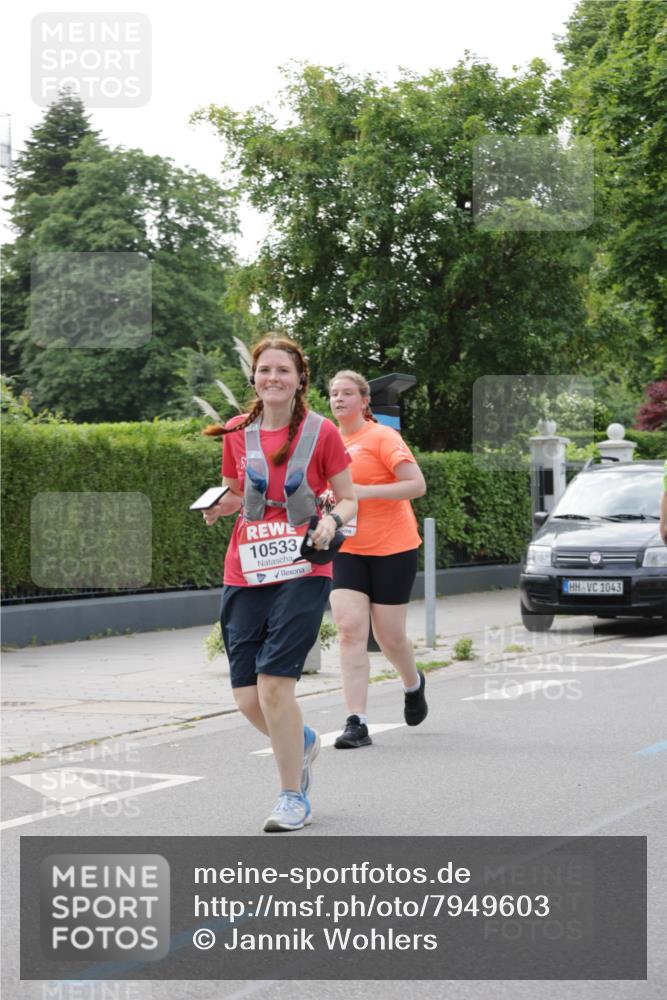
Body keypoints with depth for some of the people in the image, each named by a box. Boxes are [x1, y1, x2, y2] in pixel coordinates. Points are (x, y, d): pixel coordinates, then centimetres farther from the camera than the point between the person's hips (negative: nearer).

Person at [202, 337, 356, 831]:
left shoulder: (321, 432, -1)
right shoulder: (237, 432, 8)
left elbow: (349, 501, 4)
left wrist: (331, 520, -17)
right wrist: (217, 505, -1)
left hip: (303, 572, -4)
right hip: (245, 573, 4)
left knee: (274, 682, -16)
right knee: (247, 696, -1)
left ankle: (294, 797, 2)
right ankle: (302, 740, 33)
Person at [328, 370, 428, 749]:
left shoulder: (382, 437, -9)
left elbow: (417, 485, -17)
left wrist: (364, 491, -23)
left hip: (393, 549, -5)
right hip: (347, 551, 5)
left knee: (390, 636, 3)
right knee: (350, 629, -12)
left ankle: (414, 684, 37)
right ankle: (357, 723, -14)